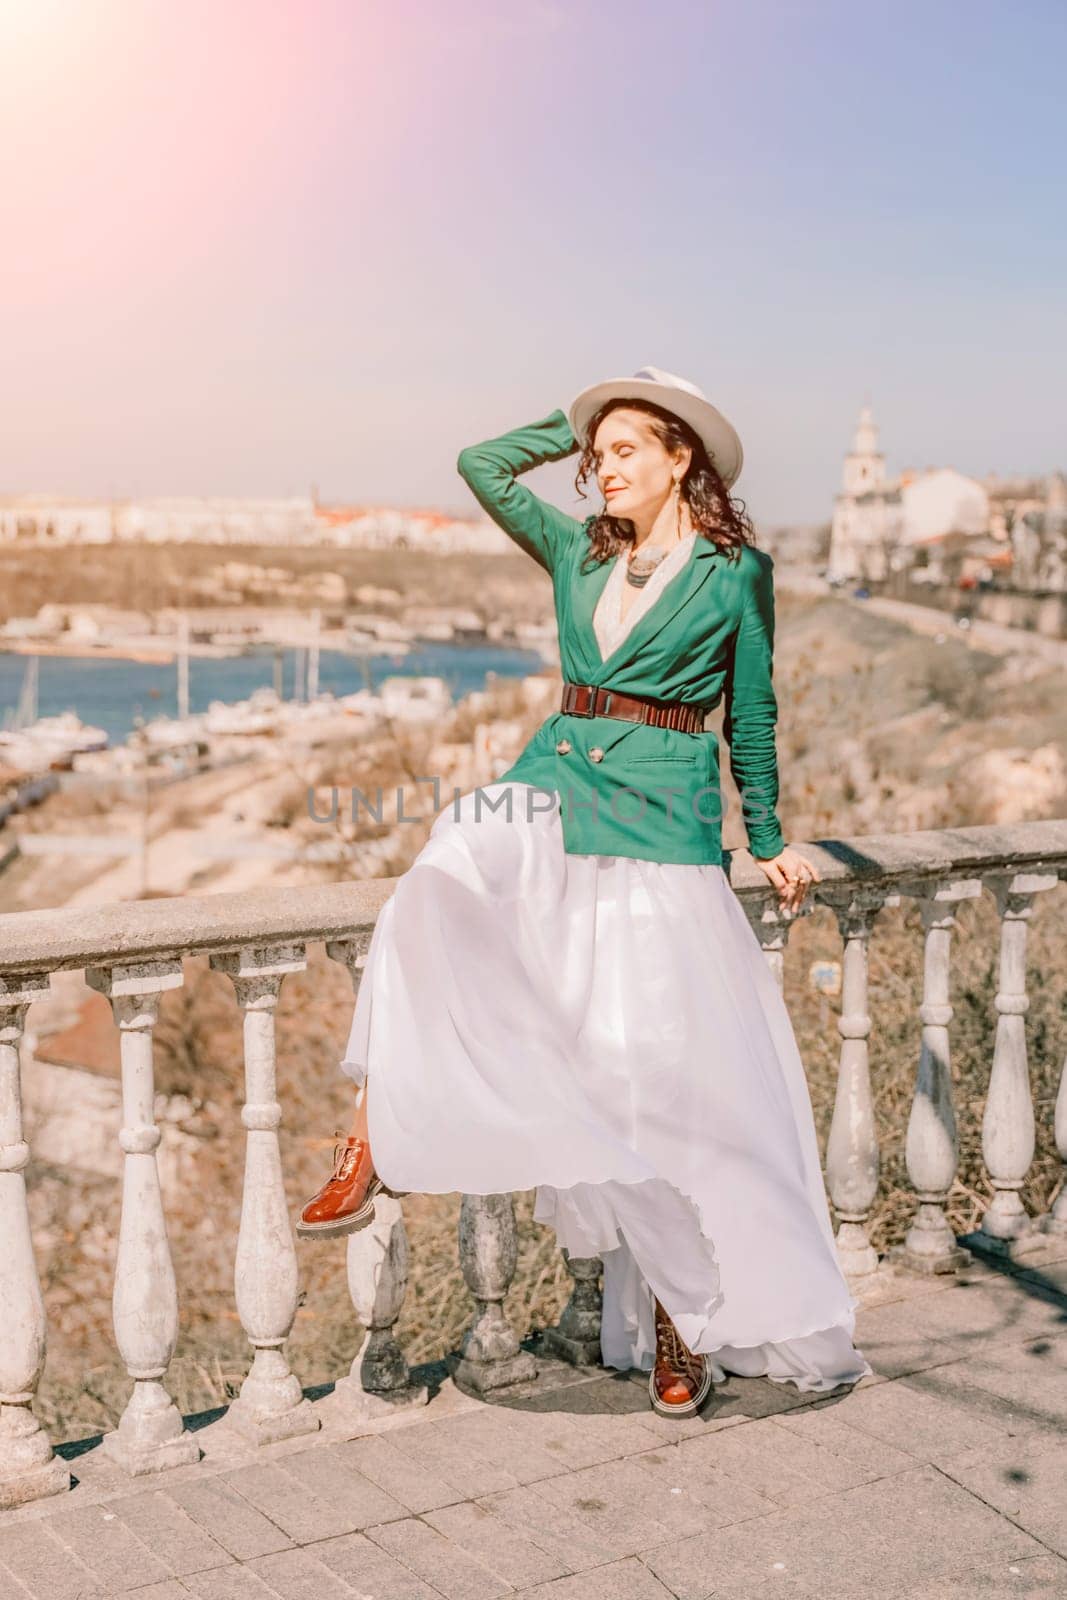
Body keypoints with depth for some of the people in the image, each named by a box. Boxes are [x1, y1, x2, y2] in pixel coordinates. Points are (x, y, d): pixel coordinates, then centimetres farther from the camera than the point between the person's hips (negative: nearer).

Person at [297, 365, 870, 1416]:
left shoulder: (737, 571, 3)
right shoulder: (579, 553, 15)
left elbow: (751, 715, 9)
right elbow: (480, 464, 21)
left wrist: (767, 843, 12)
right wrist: (578, 424, 21)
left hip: (663, 815, -4)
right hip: (555, 783, 4)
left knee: (656, 1060, -8)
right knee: (439, 893, -29)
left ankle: (684, 1309, 4)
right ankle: (377, 1140, -25)